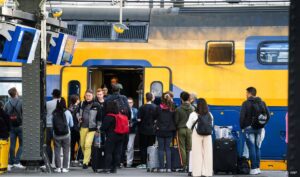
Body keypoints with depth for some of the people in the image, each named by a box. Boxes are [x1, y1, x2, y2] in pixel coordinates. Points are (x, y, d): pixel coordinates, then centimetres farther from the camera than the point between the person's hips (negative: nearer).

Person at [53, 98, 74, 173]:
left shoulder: (54, 113, -8)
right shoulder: (67, 112, -8)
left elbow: (52, 124, -3)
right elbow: (71, 124, 1)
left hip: (56, 135, 0)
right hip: (66, 135, 0)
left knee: (57, 151, 8)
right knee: (66, 151, 7)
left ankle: (58, 167, 6)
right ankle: (65, 167, 5)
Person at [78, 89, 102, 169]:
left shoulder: (96, 105, -4)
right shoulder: (82, 104, 8)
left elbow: (99, 117, 0)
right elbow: (78, 112, 25)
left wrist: (98, 127, 0)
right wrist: (78, 117, 3)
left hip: (91, 128, -5)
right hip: (83, 127, 5)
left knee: (88, 145, -13)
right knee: (82, 145, 9)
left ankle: (85, 162, -9)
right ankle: (87, 158, 31)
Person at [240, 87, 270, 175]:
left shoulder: (246, 103, -8)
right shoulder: (262, 103, 7)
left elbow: (242, 117, -13)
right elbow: (268, 115, 6)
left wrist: (242, 127, 0)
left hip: (249, 128, -5)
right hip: (259, 129, 5)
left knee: (251, 148, -4)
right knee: (257, 148, 12)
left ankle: (253, 169, -6)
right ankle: (258, 168, 12)